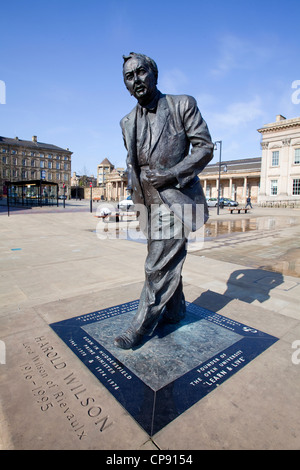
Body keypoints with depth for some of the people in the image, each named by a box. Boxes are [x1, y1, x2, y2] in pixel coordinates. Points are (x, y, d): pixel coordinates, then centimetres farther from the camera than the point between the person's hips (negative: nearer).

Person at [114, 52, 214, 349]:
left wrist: (171, 175, -17)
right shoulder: (127, 122, 13)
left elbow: (204, 148, -6)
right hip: (149, 202, 6)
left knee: (159, 265, -6)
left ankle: (143, 324, 11)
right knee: (166, 260, 15)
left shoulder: (183, 105, -2)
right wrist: (134, 189, 11)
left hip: (176, 199, -6)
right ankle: (175, 310, 34)